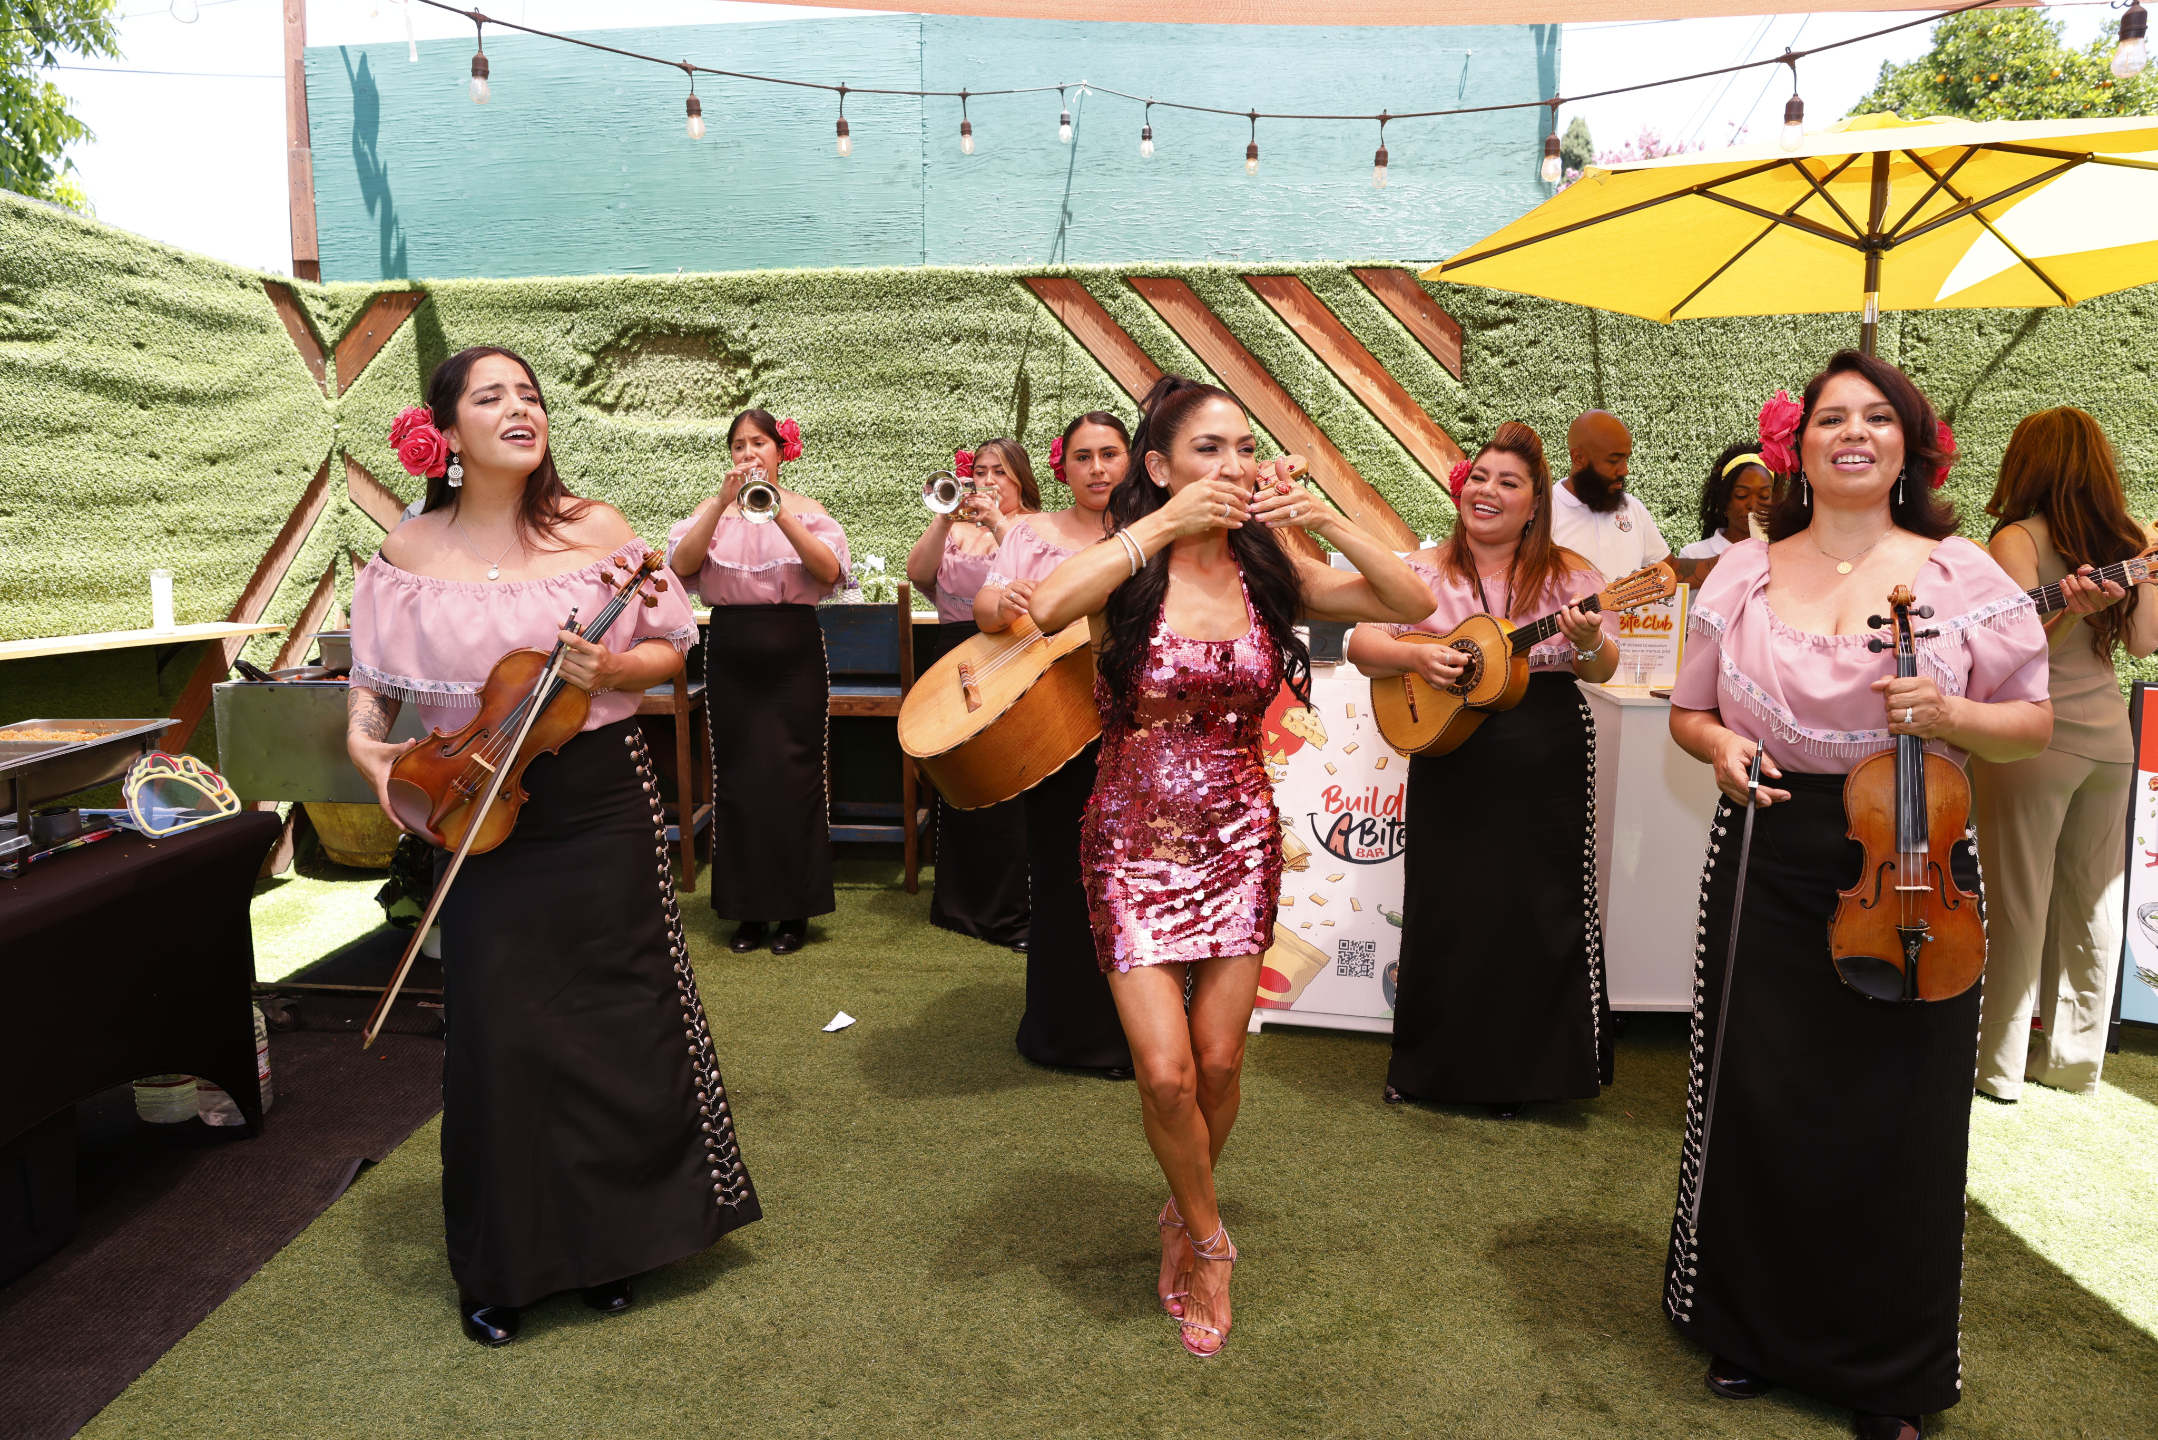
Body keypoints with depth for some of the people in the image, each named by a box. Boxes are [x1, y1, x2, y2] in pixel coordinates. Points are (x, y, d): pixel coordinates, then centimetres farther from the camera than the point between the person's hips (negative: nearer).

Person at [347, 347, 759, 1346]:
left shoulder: (593, 531, -2)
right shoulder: (409, 551, 1)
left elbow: (668, 652, 3)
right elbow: (376, 682, 9)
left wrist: (612, 670, -17)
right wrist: (363, 742, -11)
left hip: (598, 803, 0)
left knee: (618, 1017, 7)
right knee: (495, 1031, 3)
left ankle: (608, 1240, 30)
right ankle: (500, 1268, 24)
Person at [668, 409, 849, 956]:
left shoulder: (804, 508, 8)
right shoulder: (713, 509, 11)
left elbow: (830, 569, -10)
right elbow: (682, 563, -7)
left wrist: (778, 511, -19)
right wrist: (724, 502, -16)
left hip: (793, 654, -1)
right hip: (732, 655, 1)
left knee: (792, 775, -3)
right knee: (736, 777, 0)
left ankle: (795, 910, 8)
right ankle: (749, 909, 12)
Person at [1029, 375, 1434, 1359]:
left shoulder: (1267, 572, -1)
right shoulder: (1126, 567, -10)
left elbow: (1414, 603, -4)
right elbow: (1044, 607, -33)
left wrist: (1324, 519, -16)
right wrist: (1164, 524, -31)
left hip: (1239, 841, 3)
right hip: (1136, 844, -3)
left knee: (1218, 1063, 8)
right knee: (1166, 1072, -6)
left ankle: (1183, 1217, 38)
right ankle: (1207, 1237, 24)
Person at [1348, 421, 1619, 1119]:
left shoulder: (1567, 575, 2)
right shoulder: (1423, 571, 4)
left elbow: (1605, 669, 1)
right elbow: (1360, 644, -1)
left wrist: (1588, 643, -21)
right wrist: (1414, 655, -19)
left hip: (1546, 768, 0)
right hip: (1450, 766, 1)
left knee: (1539, 911, 5)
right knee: (1443, 910, 8)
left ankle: (1526, 1069, 23)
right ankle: (1432, 1065, 25)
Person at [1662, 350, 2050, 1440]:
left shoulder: (1961, 573, 1)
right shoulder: (1745, 573, 5)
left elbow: (2035, 722, 4)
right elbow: (1689, 710, 13)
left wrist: (1950, 714, -16)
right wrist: (1717, 746, -9)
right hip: (1769, 870, 1)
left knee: (1898, 1125, 6)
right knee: (1759, 1111, 7)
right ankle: (1753, 1332, 31)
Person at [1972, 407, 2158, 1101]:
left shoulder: (2018, 539, -11)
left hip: (2036, 740, -6)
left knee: (2017, 905, 3)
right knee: (2092, 904, 14)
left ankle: (1998, 1063, 13)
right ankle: (2074, 1056, 27)